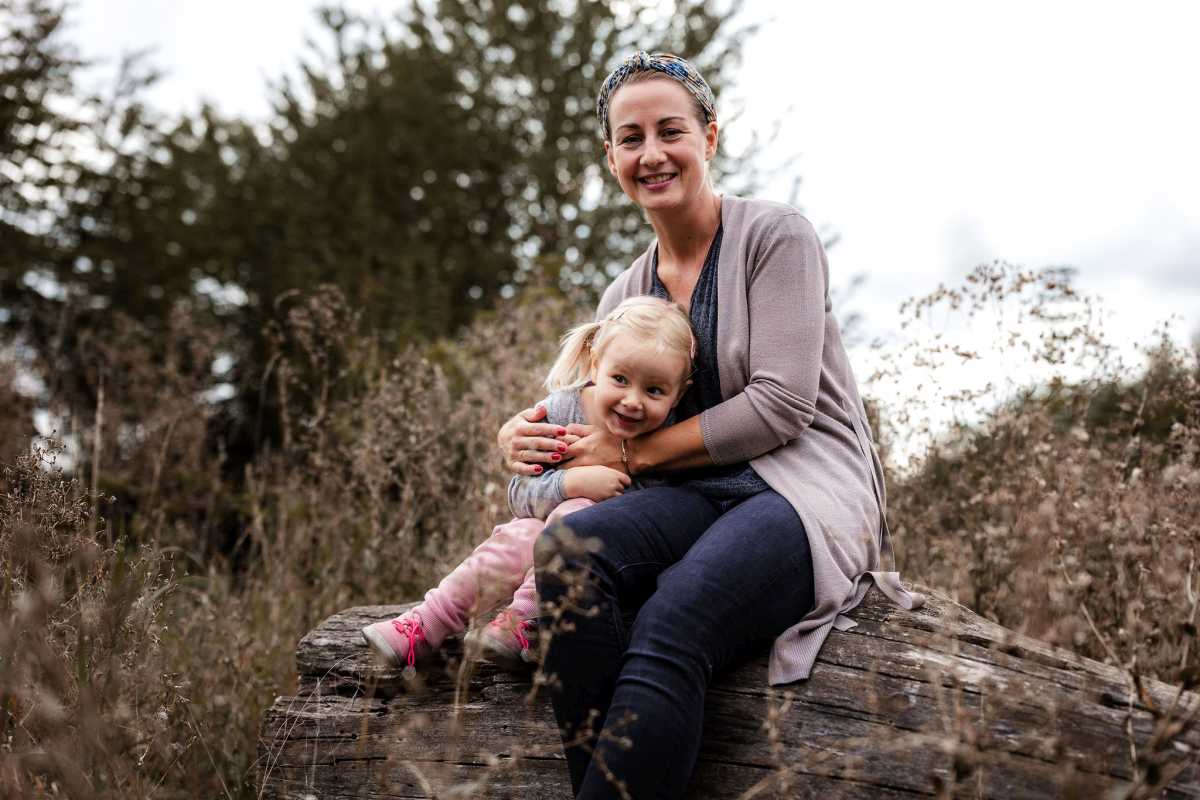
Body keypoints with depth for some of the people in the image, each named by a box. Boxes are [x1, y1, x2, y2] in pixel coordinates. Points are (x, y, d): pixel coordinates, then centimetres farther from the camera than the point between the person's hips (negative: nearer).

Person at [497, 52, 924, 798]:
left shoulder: (775, 235, -1)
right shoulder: (624, 295, 16)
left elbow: (782, 405, -10)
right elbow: (596, 420, 19)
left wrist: (635, 451, -8)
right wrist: (532, 436, -5)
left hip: (806, 493, -5)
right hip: (703, 500, 5)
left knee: (669, 630, -35)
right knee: (567, 545, -29)